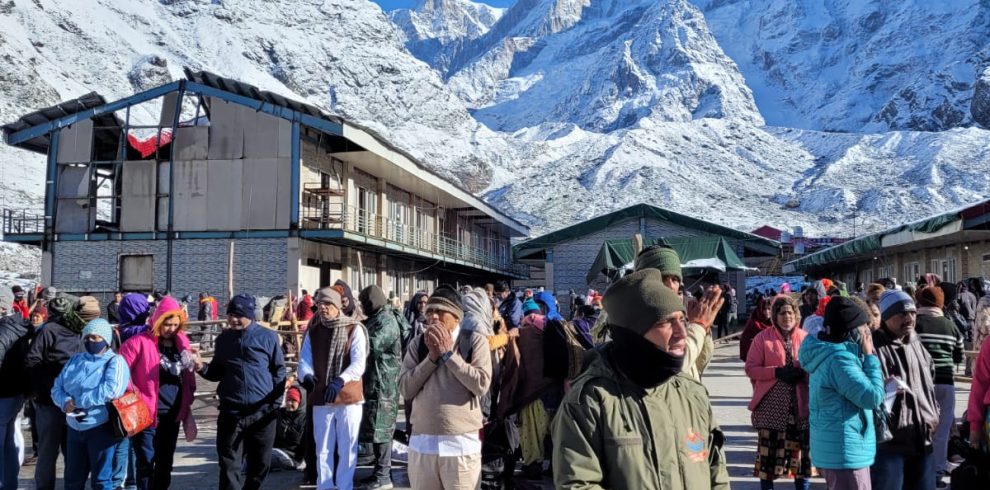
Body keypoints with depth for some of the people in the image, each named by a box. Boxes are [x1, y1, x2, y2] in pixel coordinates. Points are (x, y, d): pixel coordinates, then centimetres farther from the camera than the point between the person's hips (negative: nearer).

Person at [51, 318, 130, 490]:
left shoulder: (115, 361, -6)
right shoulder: (75, 360, 13)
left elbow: (111, 390, -22)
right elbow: (57, 387, 9)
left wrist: (78, 401, -17)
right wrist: (65, 402, -13)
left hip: (101, 427, -6)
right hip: (75, 428, 6)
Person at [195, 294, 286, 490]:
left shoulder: (267, 337, -2)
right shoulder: (223, 339, 7)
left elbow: (279, 370, 3)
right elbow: (218, 373, 16)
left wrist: (275, 400, -3)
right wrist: (203, 368, -5)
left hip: (262, 412, -2)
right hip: (230, 412, 2)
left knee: (260, 463, 11)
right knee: (229, 464, 2)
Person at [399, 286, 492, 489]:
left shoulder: (475, 341, -2)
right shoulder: (418, 344, 7)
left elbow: (481, 385, -14)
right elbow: (405, 389, -1)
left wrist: (448, 354, -11)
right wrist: (432, 357, -9)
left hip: (462, 442, -3)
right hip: (422, 442, 3)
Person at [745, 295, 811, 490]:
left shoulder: (806, 338, 6)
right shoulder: (763, 337, -1)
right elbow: (750, 368, -4)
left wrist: (802, 374, -12)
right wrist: (776, 372, -17)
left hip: (800, 403, 2)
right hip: (770, 405, -2)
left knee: (802, 445, 6)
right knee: (768, 446, 1)